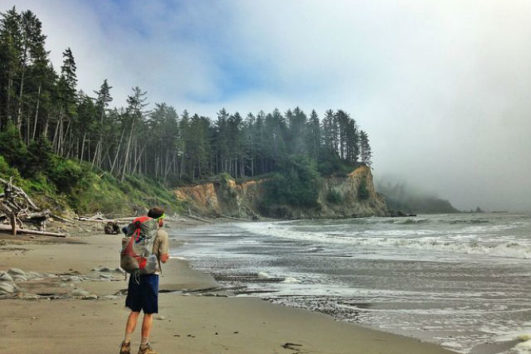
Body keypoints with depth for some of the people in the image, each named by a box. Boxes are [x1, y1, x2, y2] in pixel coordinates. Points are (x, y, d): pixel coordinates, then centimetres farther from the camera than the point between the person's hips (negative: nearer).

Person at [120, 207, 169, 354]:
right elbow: (163, 259, -10)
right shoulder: (162, 234, -7)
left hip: (135, 274, 5)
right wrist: (167, 255, 11)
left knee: (134, 311, 16)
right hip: (151, 275, -5)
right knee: (149, 313, 7)